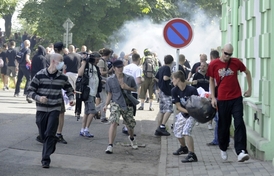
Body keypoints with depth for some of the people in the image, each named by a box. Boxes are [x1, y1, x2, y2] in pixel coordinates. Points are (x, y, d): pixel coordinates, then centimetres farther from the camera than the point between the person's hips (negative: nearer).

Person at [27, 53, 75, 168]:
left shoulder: (62, 77, 1)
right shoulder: (40, 75, -7)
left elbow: (69, 89, 18)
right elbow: (30, 90, -3)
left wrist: (71, 98, -1)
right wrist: (38, 98, -21)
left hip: (55, 109, 0)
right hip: (41, 109, 0)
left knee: (49, 134, -10)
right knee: (43, 135, 8)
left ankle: (45, 159, -4)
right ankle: (53, 142, 41)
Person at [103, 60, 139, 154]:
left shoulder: (129, 79, -2)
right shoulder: (110, 80, -3)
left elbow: (135, 89, 9)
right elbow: (110, 93, 5)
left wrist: (128, 88, -11)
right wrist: (106, 104, -7)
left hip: (128, 104, 2)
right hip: (116, 103, -2)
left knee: (131, 125, 14)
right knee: (114, 122, -23)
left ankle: (131, 138, 50)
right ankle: (110, 145, -24)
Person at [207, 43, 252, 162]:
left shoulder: (236, 62, -1)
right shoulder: (213, 64, -2)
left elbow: (247, 72, 15)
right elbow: (211, 81, 8)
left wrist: (249, 89, 13)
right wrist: (213, 97, 3)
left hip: (236, 98, 0)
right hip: (222, 100, 0)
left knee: (239, 124, -10)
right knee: (223, 125, 9)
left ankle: (241, 152, -15)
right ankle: (223, 149, 31)